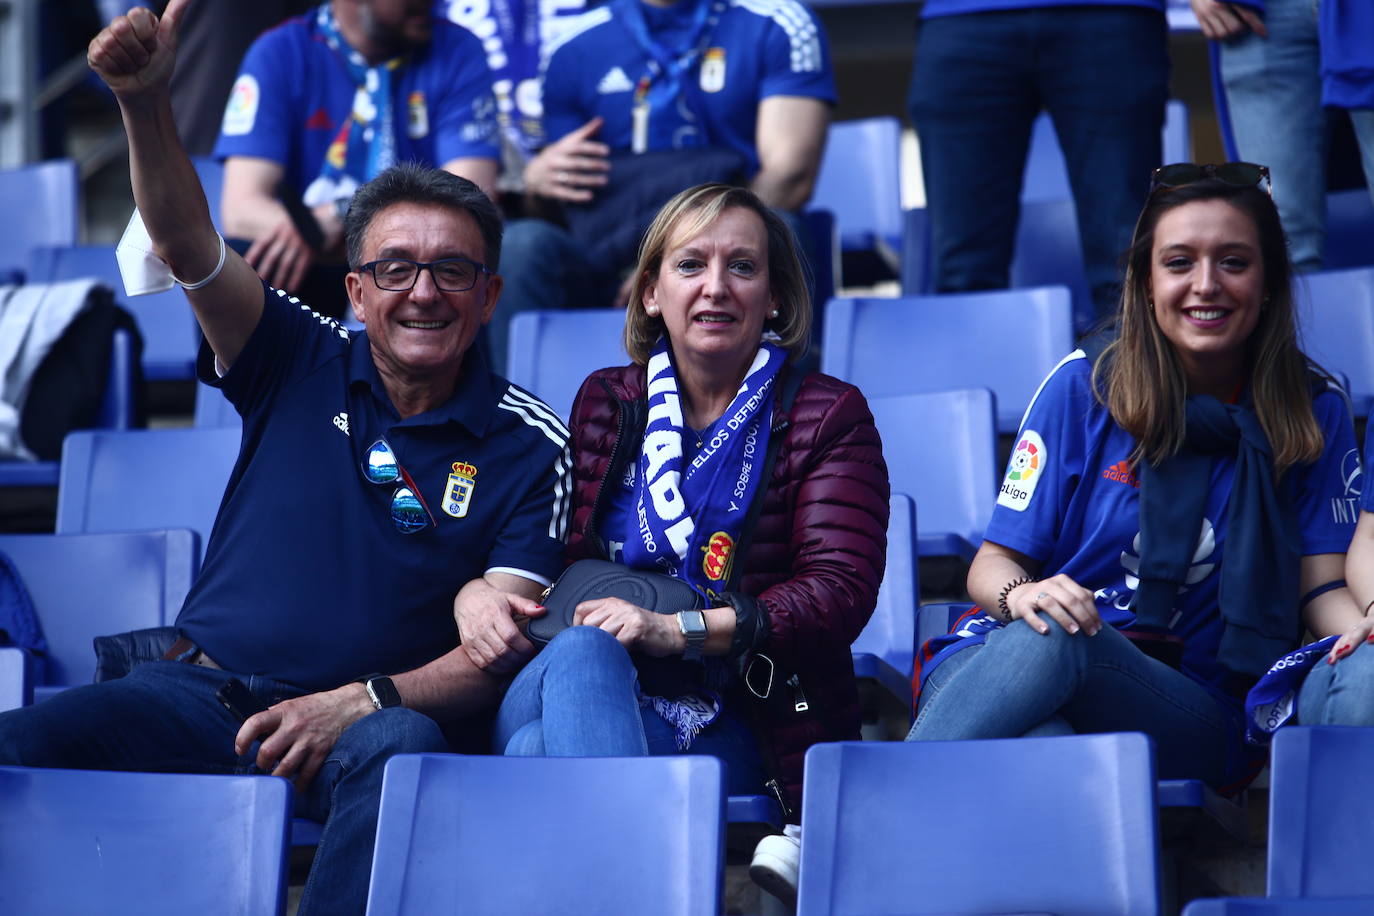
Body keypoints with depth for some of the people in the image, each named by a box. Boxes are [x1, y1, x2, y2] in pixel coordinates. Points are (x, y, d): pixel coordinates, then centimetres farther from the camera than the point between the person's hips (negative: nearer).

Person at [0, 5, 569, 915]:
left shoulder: (529, 447, 3)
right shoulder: (301, 365, 8)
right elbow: (186, 244, -6)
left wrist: (362, 702, -21)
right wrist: (144, 101, -24)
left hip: (374, 711, -2)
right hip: (204, 688, 2)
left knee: (400, 750, -39)